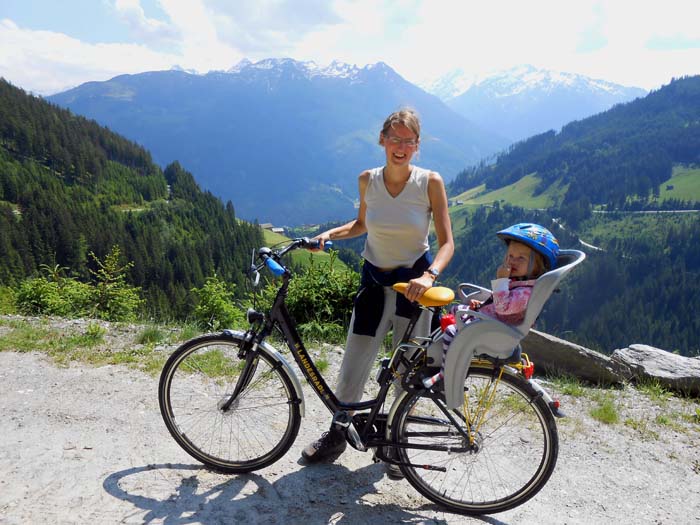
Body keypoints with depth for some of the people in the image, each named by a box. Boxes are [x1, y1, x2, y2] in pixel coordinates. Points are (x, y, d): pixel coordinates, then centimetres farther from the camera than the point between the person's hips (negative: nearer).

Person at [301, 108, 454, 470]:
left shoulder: (430, 182, -11)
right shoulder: (367, 180, -3)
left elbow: (447, 242, -10)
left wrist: (429, 276, -27)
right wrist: (329, 234, -3)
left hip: (414, 283, -2)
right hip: (374, 281, 2)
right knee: (352, 369, 3)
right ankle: (337, 434, 28)